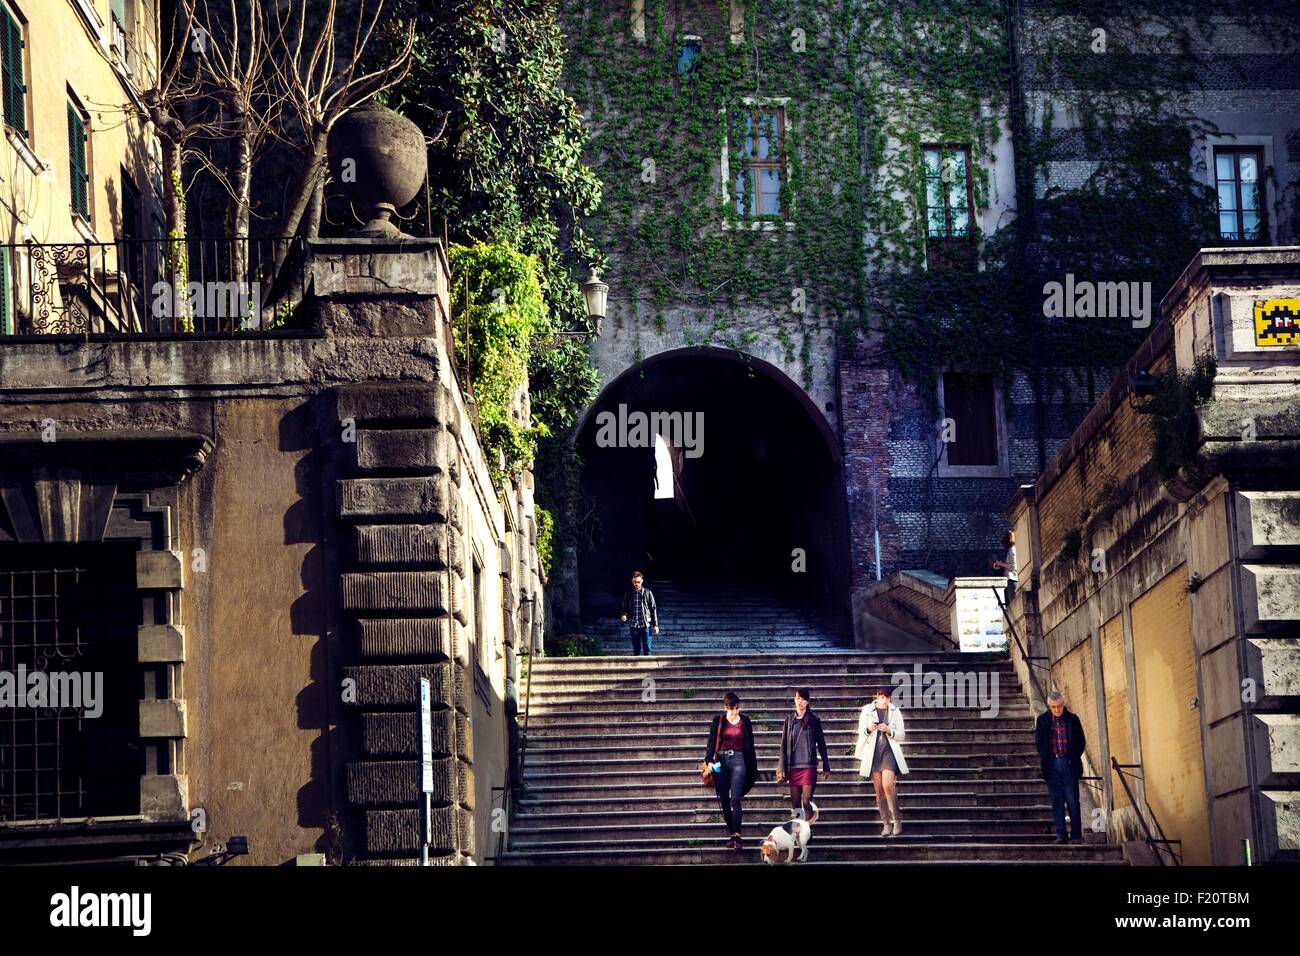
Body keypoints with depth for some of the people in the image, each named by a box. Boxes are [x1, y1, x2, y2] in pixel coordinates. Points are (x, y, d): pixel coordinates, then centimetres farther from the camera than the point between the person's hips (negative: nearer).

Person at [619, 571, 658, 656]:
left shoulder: (648, 593, 2)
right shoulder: (629, 594, 7)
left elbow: (653, 609, 4)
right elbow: (625, 608, 15)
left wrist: (655, 624, 0)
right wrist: (624, 615, -9)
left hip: (645, 625, -2)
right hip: (633, 625, 2)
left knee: (647, 649, -3)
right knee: (636, 650, 7)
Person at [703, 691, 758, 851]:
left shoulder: (745, 721, 6)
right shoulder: (718, 721, 5)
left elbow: (750, 745, 11)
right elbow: (712, 742, 3)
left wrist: (753, 768, 12)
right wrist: (709, 761, -12)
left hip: (738, 760, -2)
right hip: (721, 761, 2)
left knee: (735, 799, -14)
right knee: (724, 800, 2)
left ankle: (737, 836, -18)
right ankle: (732, 834, 11)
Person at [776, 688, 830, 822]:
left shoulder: (814, 720, 2)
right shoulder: (789, 720, 7)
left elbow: (821, 744, 6)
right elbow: (784, 746, 8)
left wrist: (826, 767, 6)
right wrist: (782, 768, 3)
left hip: (809, 766, -3)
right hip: (793, 767, 3)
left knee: (806, 802, -11)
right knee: (795, 804, 4)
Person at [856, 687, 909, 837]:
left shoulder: (895, 712, 7)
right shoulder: (867, 710, 8)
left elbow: (900, 735, 8)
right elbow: (861, 731, 11)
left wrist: (889, 730, -12)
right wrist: (868, 729, -11)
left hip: (889, 751, -2)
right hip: (873, 751, 2)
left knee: (888, 785, -19)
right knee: (879, 790, 0)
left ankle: (896, 820, -8)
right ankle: (886, 823, 7)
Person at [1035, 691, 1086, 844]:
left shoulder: (1073, 719, 3)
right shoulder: (1043, 720, 6)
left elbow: (1081, 742, 7)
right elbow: (1038, 741, 11)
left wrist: (1074, 759, 1)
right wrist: (1044, 759, 3)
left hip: (1069, 764, -1)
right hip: (1052, 765, 1)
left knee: (1072, 800, -2)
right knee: (1057, 801, 1)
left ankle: (1076, 834, 3)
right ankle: (1060, 835, 3)